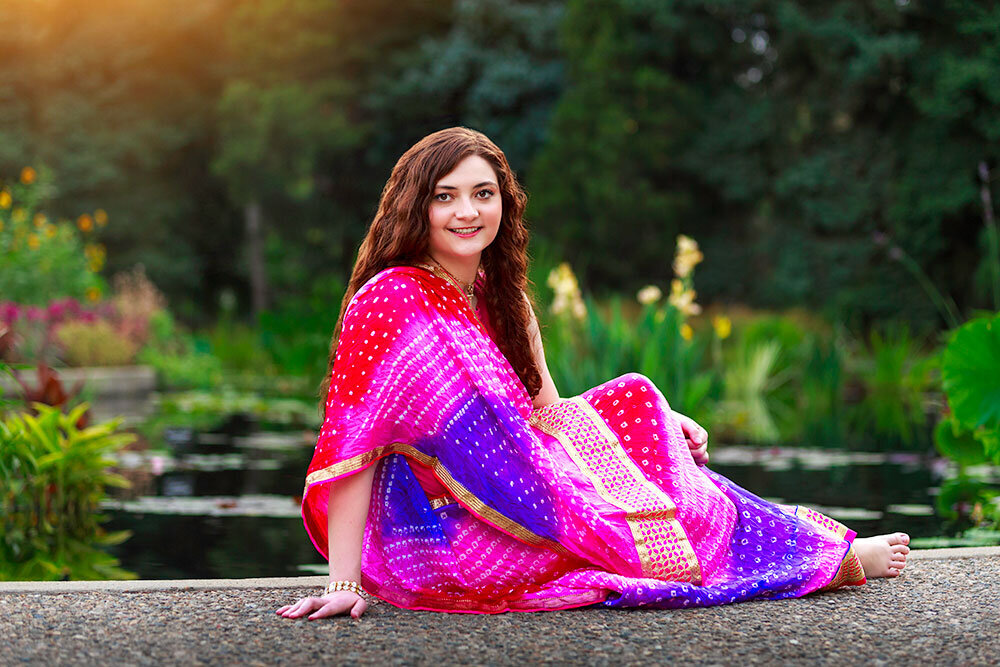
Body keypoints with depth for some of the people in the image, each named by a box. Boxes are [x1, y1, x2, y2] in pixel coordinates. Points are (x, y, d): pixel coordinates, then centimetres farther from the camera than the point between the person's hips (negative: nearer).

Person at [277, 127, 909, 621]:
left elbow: (550, 418, 12)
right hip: (436, 543, -9)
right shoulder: (389, 301, -17)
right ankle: (826, 556, 12)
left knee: (635, 400, 5)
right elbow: (351, 442, -21)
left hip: (505, 502, 9)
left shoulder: (504, 299, 9)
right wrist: (347, 583, -25)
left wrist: (664, 422, -2)